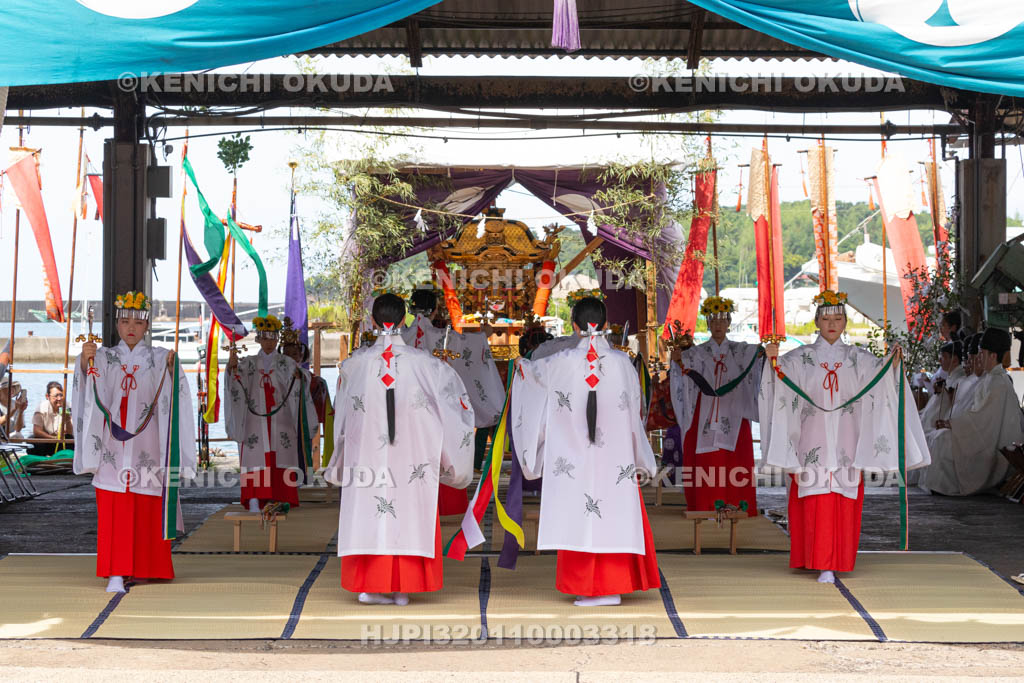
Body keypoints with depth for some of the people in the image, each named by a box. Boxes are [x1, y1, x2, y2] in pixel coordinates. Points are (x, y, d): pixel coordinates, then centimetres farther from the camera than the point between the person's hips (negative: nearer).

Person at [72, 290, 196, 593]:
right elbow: (91, 385, -8)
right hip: (113, 443, 0)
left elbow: (172, 393, -7)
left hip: (147, 442, 0)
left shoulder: (158, 358, 8)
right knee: (114, 509, -7)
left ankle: (144, 566, 18)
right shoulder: (104, 358, 10)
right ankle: (116, 573, -7)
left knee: (148, 508, 3)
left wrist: (173, 369, -27)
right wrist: (85, 361, -28)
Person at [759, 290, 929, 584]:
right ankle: (823, 566, -2)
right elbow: (783, 370, -9)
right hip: (813, 439, -1)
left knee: (844, 501, -1)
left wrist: (894, 363, -24)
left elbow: (880, 373, -5)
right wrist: (773, 359, -29)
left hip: (845, 441, 2)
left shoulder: (858, 358, 11)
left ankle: (837, 561, 7)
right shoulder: (800, 357, 7)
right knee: (817, 501, -6)